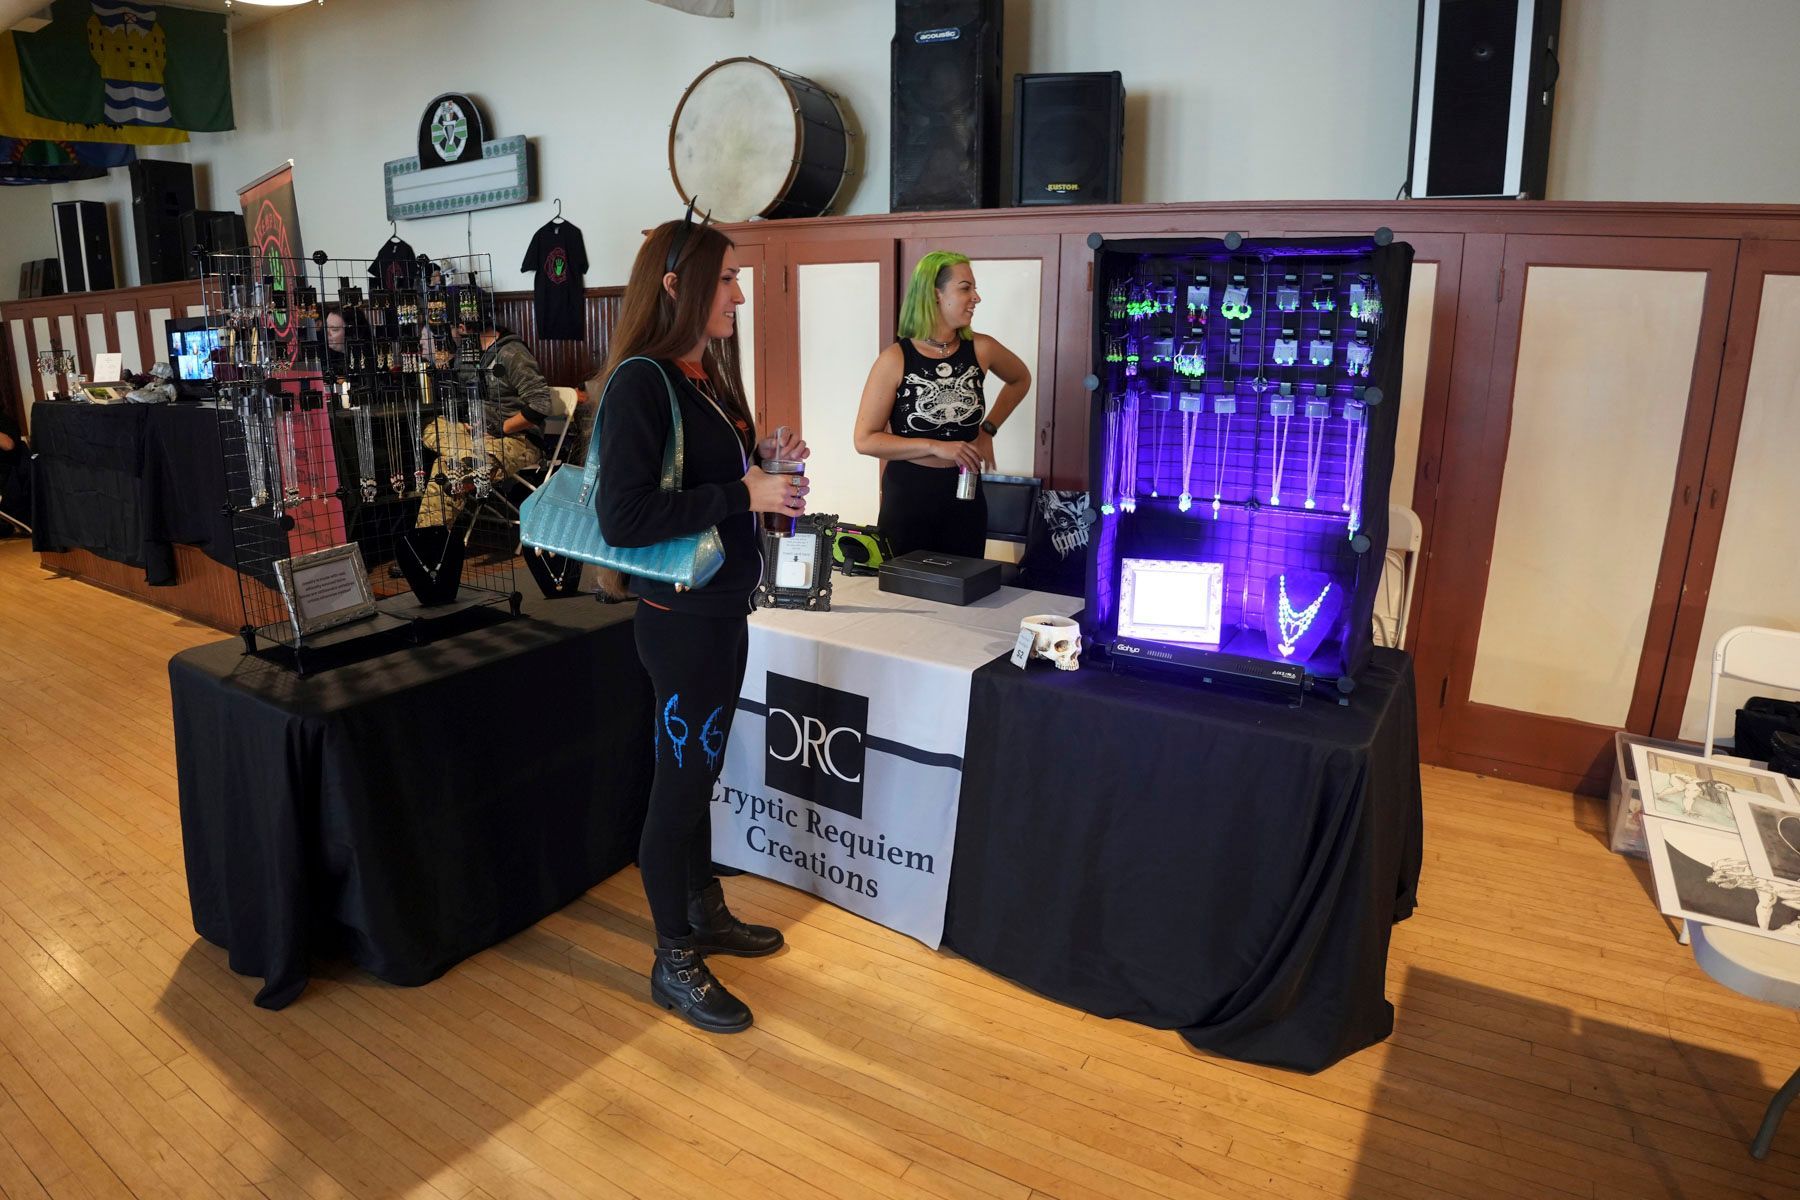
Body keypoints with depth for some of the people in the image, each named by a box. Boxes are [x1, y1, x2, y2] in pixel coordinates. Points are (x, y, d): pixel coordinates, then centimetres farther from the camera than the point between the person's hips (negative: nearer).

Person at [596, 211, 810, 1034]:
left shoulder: (707, 376, 10)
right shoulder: (641, 382, -17)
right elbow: (622, 518, -25)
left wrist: (763, 463, 2)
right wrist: (743, 494, -23)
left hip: (722, 607, 9)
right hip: (681, 617, -9)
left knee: (699, 771, 21)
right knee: (680, 781, 4)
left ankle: (704, 912, 39)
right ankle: (674, 963, 22)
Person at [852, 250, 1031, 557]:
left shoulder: (981, 349, -2)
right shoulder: (895, 359, -10)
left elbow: (1020, 379, 20)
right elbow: (865, 440, -11)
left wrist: (989, 428, 7)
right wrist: (935, 447, -19)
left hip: (965, 493, 3)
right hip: (907, 495, -3)